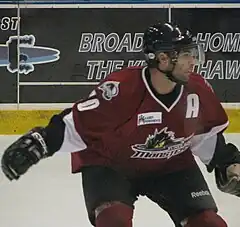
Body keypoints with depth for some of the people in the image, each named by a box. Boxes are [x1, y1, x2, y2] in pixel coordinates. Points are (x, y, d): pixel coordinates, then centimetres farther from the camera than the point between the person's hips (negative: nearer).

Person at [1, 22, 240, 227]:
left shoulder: (198, 90, -15)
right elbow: (78, 123, -25)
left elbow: (207, 133, 5)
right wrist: (37, 144, -31)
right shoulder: (120, 88, -31)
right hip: (109, 164, -4)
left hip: (171, 166, 5)